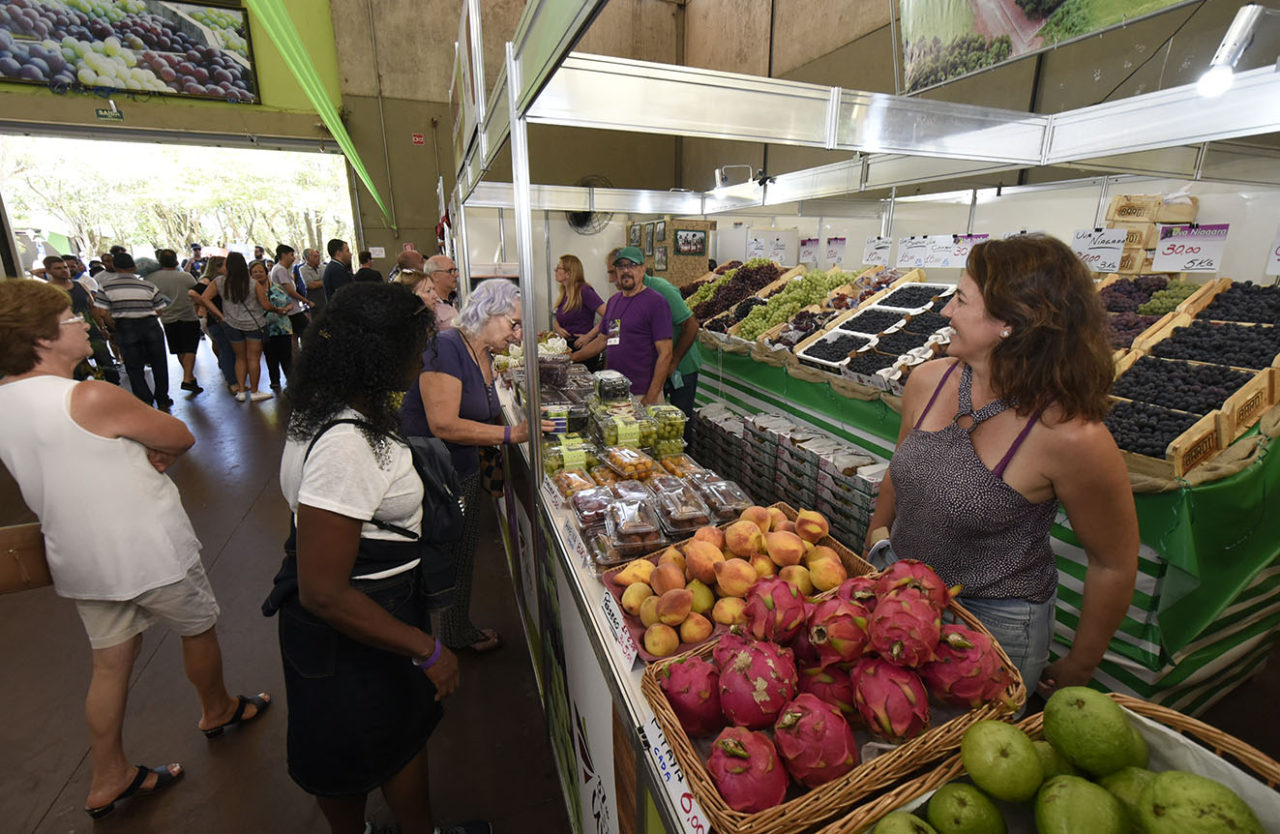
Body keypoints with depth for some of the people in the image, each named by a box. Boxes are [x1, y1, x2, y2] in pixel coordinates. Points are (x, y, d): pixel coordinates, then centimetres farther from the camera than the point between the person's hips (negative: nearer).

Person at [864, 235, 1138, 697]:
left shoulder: (1071, 436, -26)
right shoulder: (928, 381, -10)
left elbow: (1113, 565, -12)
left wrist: (1077, 668, 0)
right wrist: (872, 555, 15)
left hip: (994, 622, -5)